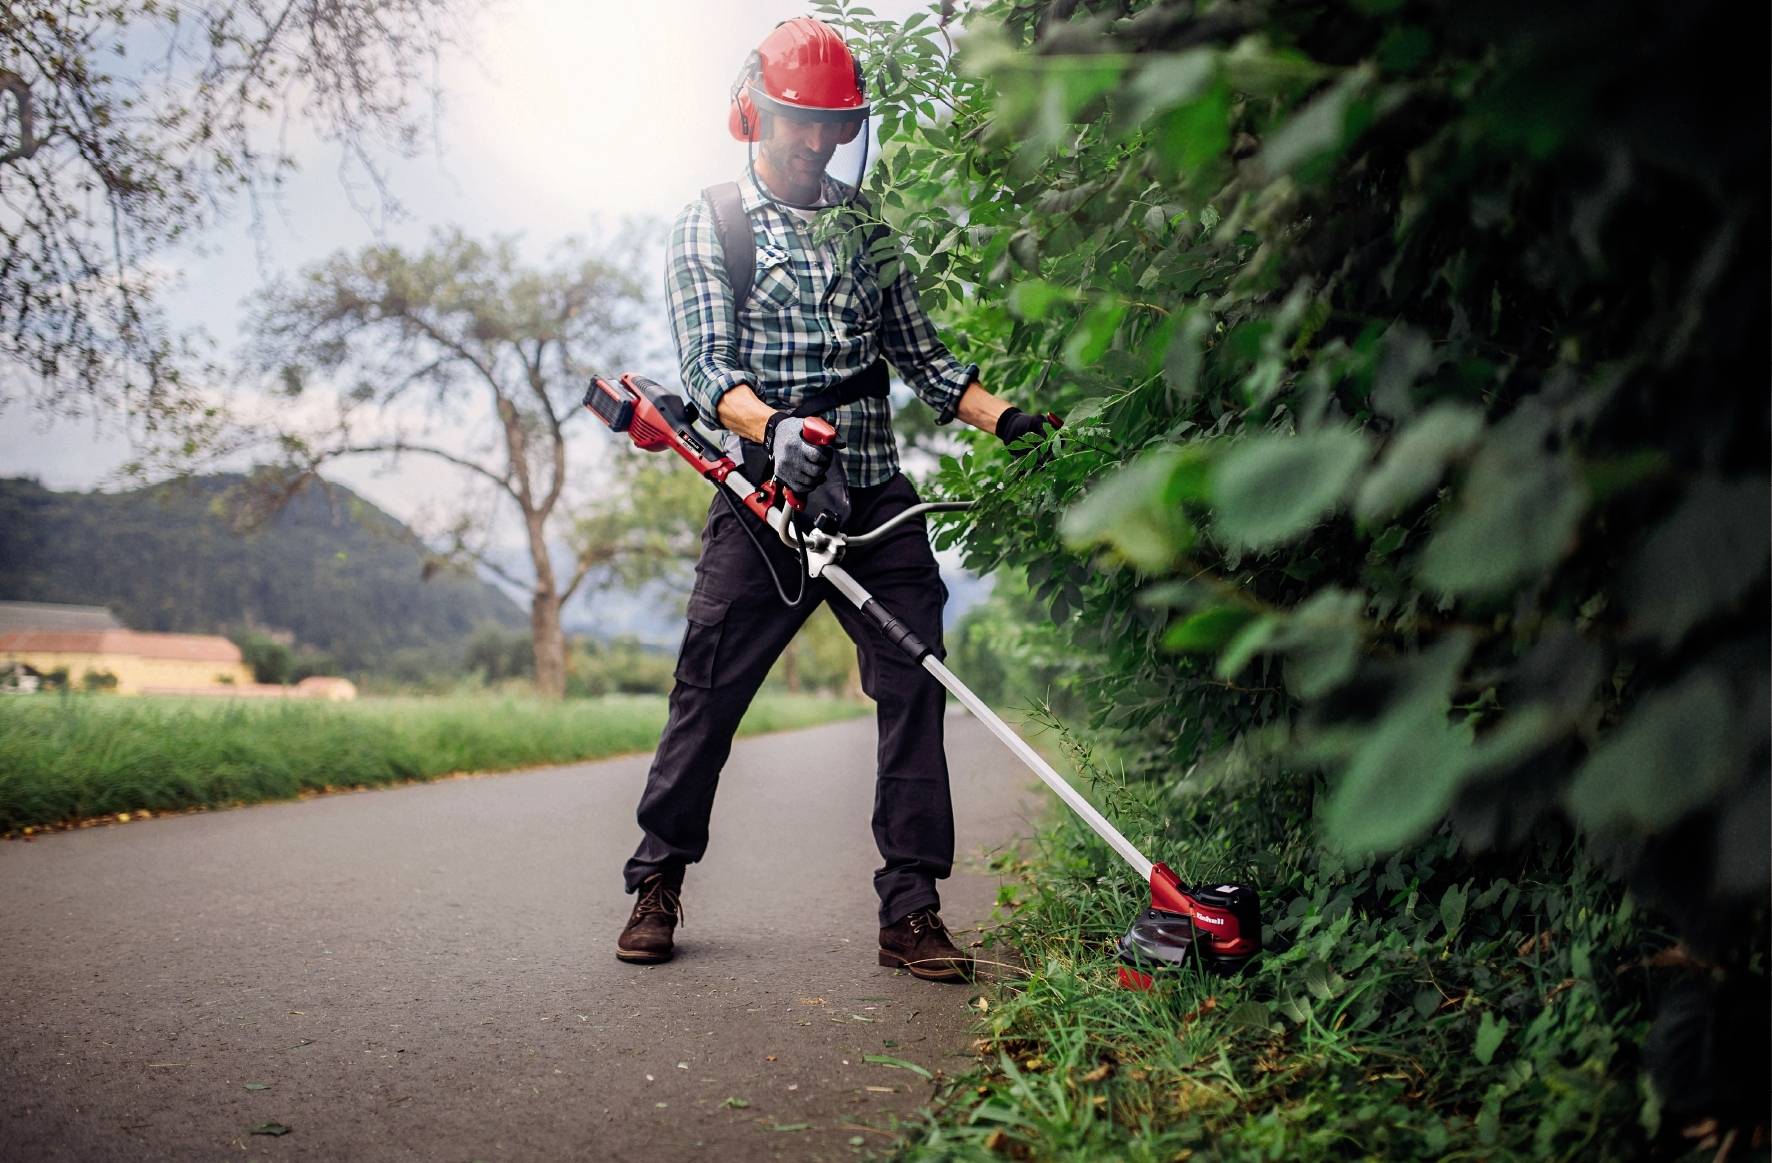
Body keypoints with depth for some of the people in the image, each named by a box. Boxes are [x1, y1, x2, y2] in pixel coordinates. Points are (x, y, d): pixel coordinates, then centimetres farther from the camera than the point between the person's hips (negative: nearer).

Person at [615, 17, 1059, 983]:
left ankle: (910, 911, 4)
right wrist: (771, 427, -27)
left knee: (914, 685, -4)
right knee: (708, 687, -2)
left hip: (877, 497, 3)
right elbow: (707, 369, -6)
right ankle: (657, 884, 16)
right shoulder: (708, 226, 6)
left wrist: (1006, 419, 3)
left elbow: (920, 355, 18)